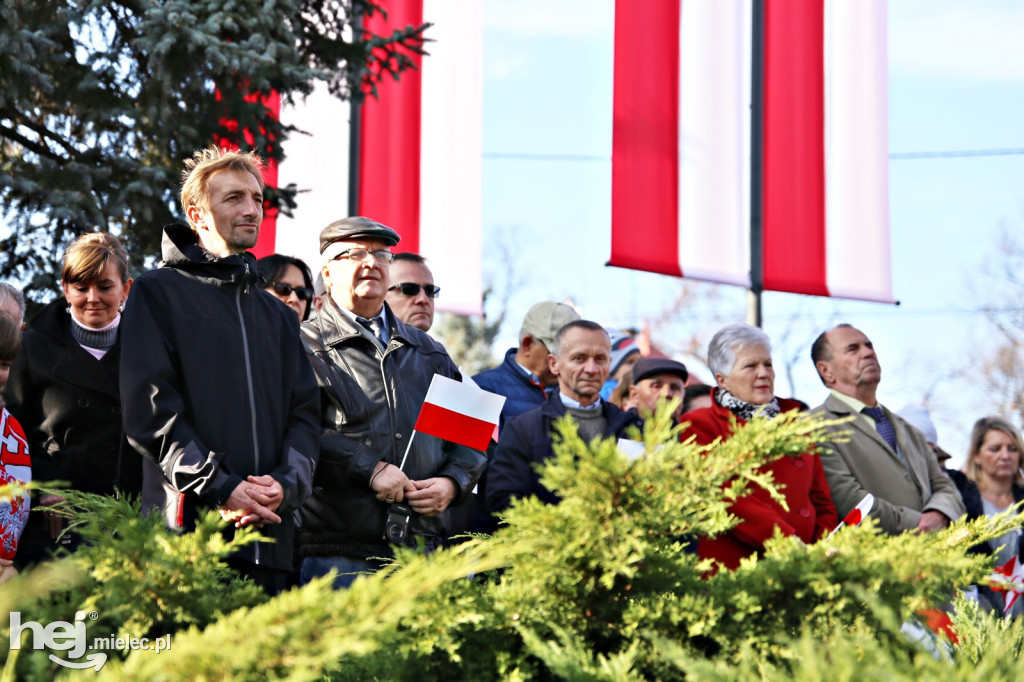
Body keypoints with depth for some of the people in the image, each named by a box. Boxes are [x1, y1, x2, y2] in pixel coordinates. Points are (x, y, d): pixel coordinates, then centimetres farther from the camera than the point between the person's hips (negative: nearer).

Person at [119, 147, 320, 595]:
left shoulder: (277, 315, 24)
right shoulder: (158, 293, 6)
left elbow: (305, 413, 16)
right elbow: (149, 407, -5)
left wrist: (286, 483, -5)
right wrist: (221, 488, -14)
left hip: (270, 535, 5)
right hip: (187, 523, -5)